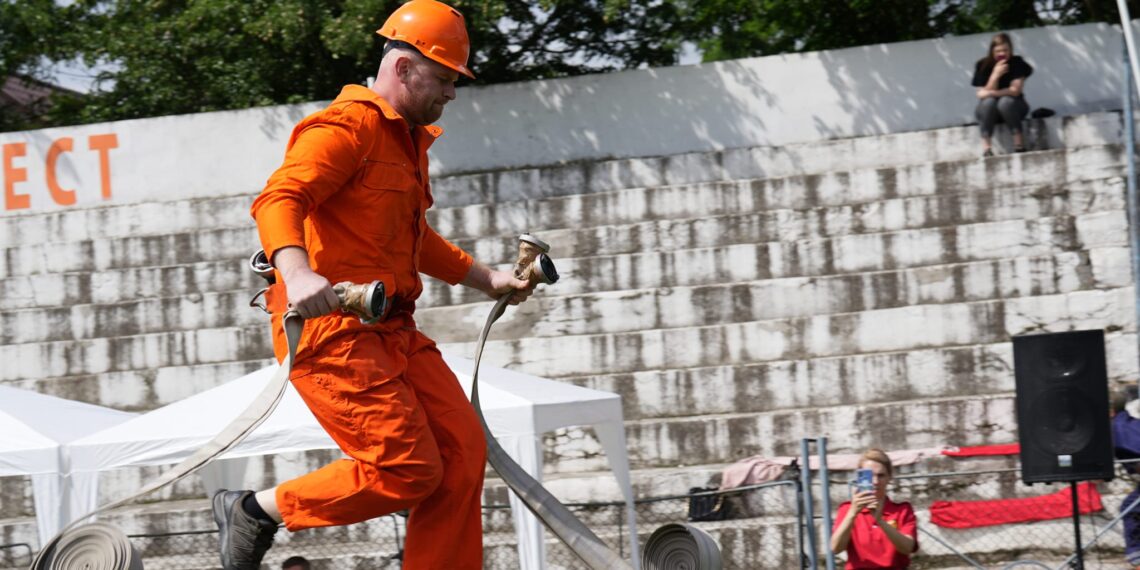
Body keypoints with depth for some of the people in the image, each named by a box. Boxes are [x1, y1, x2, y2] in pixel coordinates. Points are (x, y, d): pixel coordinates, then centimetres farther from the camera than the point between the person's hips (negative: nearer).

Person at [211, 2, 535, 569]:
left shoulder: (408, 139, 24)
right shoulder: (347, 127, -9)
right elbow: (278, 200, -25)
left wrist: (484, 278, 35)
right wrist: (297, 272, -43)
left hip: (391, 329, 10)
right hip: (331, 330, -10)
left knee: (462, 452, -2)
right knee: (408, 470, -15)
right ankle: (256, 509, 0)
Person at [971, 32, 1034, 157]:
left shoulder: (1017, 63, -10)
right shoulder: (983, 66, -9)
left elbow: (1015, 90, -16)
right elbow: (982, 94, -16)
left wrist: (993, 93, -28)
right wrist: (995, 75, -31)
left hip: (1012, 106, -1)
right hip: (988, 110, 1)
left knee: (1005, 101, -34)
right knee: (989, 101, -33)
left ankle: (1019, 142, -32)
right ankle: (986, 146, -38)